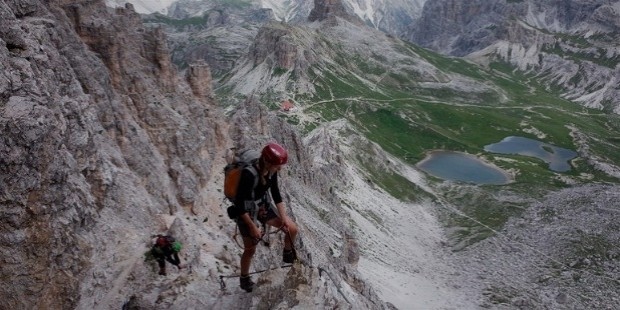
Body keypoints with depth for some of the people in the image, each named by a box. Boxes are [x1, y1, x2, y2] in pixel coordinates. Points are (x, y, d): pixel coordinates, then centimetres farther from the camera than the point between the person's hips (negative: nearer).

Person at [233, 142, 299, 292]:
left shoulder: (271, 170, -13)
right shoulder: (249, 174, -35)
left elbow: (276, 193, 0)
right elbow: (239, 204, -27)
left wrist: (283, 217, -5)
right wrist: (252, 227, -21)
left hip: (264, 205, 6)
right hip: (247, 211, -6)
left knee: (292, 229, -1)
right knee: (250, 249, 8)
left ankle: (288, 255, 28)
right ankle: (244, 278, 36)